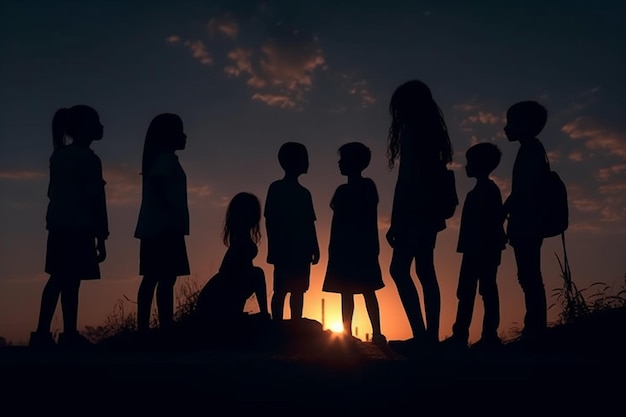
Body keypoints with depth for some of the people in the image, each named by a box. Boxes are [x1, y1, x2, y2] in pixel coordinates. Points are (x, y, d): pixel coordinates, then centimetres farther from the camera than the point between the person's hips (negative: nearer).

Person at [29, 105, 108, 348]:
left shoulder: (58, 156, 14)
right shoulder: (89, 159, -10)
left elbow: (53, 192, 15)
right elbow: (95, 200, -12)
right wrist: (101, 237, -10)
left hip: (59, 225, 8)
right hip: (78, 227, -8)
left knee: (58, 279, 9)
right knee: (70, 281, -6)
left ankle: (43, 332, 7)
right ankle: (70, 334, -2)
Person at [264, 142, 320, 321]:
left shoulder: (303, 193, 18)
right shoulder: (276, 188, 0)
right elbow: (270, 220, -5)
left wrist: (314, 248, 13)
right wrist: (273, 247, -11)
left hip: (301, 250, 6)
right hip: (283, 250, -6)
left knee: (298, 290, 5)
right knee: (280, 290, -8)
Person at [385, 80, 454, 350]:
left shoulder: (412, 131, -11)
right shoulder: (431, 132, 16)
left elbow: (406, 180, -16)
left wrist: (395, 221, -16)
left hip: (415, 213, -9)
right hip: (429, 212, 9)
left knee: (399, 269, -10)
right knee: (425, 272, 8)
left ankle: (421, 334, -15)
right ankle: (431, 335, 7)